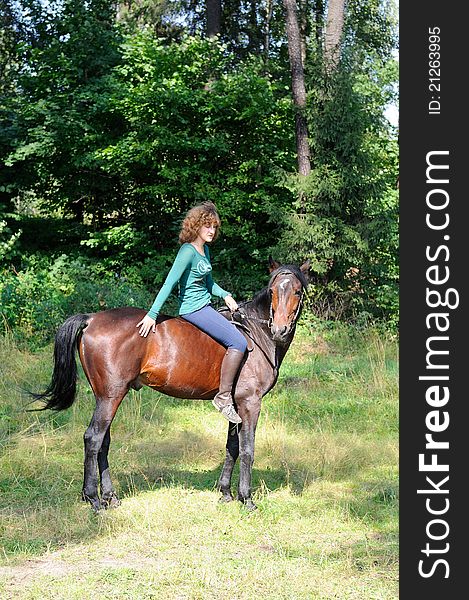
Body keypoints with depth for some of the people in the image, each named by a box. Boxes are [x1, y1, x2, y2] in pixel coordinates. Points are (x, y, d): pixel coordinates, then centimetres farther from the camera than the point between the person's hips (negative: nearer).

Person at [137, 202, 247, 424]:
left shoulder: (205, 249, 11)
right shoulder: (188, 252, -17)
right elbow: (169, 284, -22)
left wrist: (225, 295, 5)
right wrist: (152, 315, -25)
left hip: (204, 304, 11)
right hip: (194, 308, -11)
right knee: (238, 342, -19)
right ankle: (223, 397, -13)